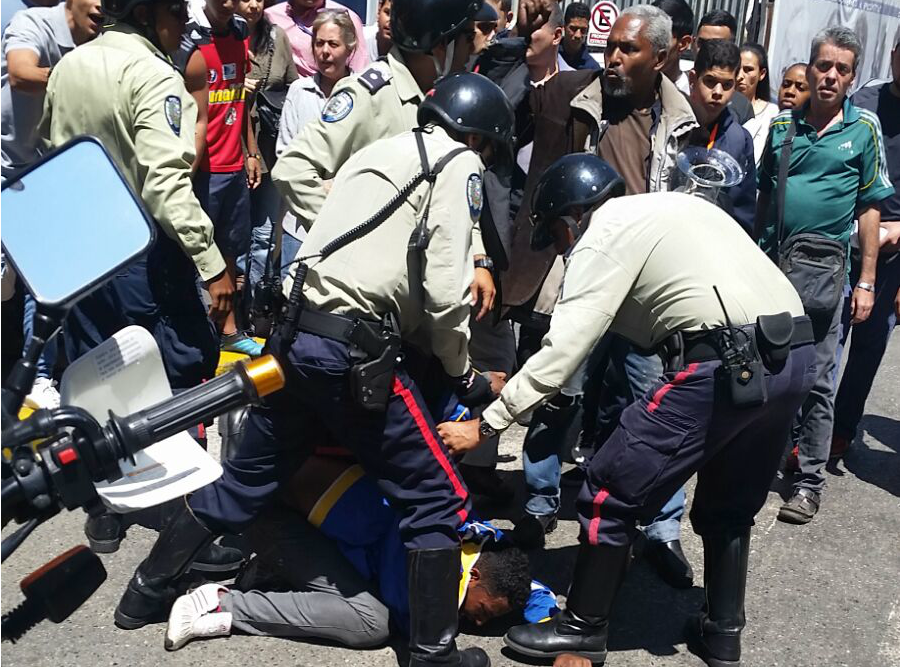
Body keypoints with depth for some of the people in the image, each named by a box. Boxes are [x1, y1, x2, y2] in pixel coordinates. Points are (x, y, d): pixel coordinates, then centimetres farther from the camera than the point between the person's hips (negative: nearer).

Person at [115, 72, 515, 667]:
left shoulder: (380, 152, 23)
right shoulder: (459, 163, 0)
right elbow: (444, 289, -10)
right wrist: (462, 374, 4)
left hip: (295, 333, 8)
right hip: (354, 350, -8)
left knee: (249, 474, 23)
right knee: (439, 499, 5)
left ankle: (147, 590, 36)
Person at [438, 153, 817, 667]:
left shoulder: (603, 235, 1)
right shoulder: (672, 205, 26)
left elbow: (563, 351, -5)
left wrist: (485, 425, 1)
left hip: (726, 365, -9)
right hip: (796, 354, 9)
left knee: (610, 495, 5)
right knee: (729, 506, 26)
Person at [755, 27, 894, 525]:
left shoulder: (864, 128, 1)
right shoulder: (782, 125, 7)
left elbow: (870, 208, 1)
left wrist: (866, 281, -2)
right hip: (770, 265, 3)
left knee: (816, 382, 3)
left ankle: (809, 480, 13)